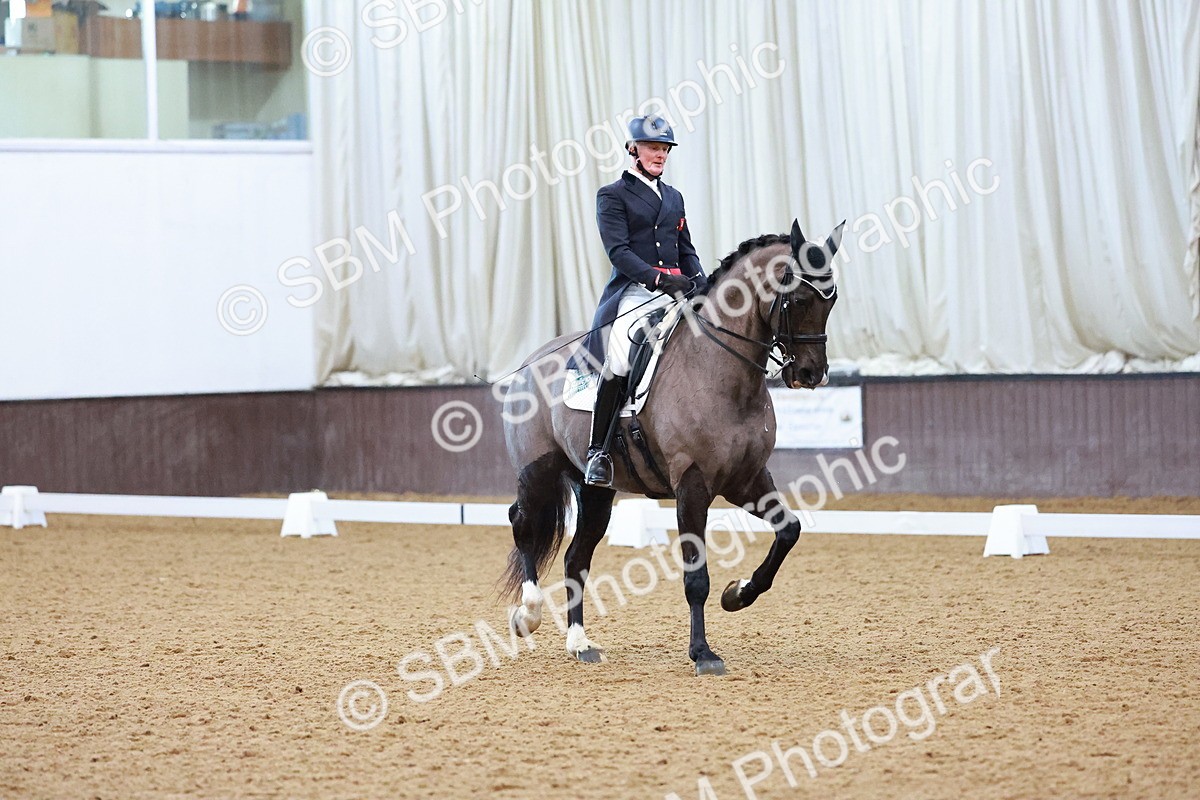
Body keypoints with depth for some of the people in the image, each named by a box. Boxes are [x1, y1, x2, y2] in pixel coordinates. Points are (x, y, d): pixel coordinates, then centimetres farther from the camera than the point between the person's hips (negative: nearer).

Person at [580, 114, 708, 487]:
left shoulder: (674, 197, 23)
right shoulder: (613, 195, 4)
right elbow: (618, 250, -7)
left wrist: (700, 283, 1)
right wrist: (657, 277, -21)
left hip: (675, 292, 6)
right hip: (632, 292, -6)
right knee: (618, 362, -27)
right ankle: (598, 451, -21)